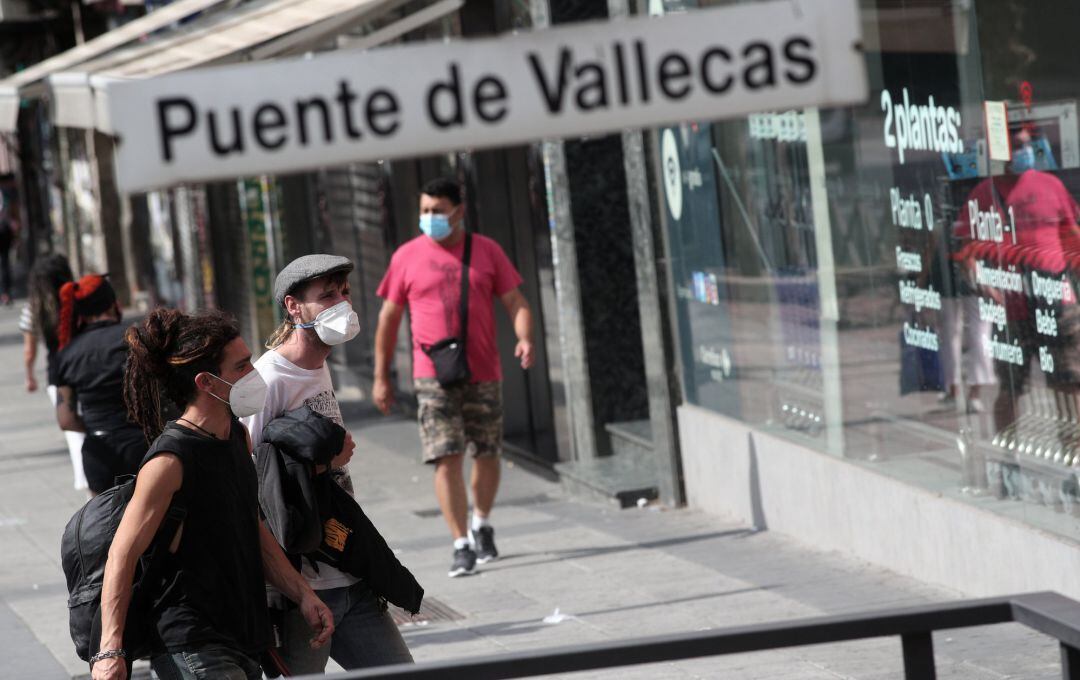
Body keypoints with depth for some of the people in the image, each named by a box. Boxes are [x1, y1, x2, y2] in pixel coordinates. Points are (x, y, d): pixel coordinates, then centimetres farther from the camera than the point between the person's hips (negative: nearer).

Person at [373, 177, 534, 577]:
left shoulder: (486, 251, 3)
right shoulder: (407, 257, 2)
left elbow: (515, 302, 3)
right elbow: (389, 317, 8)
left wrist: (525, 339, -18)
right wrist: (381, 377, 7)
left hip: (484, 374, 2)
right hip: (434, 376, -1)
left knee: (487, 454, 11)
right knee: (447, 460, -10)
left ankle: (482, 526, 35)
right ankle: (462, 545, -9)